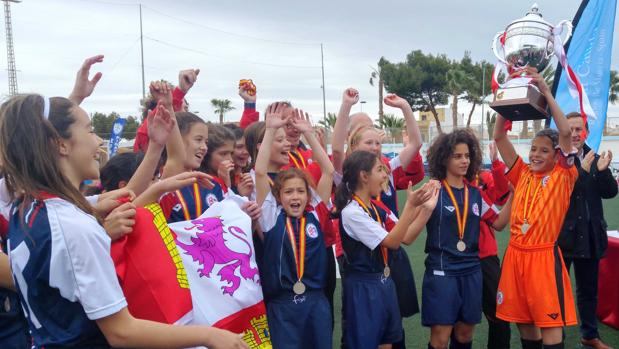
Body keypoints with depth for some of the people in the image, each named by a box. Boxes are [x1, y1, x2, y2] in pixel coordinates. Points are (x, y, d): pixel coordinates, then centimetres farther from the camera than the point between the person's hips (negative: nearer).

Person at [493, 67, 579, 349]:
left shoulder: (563, 176, -3)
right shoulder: (522, 174, 7)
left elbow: (565, 131, -16)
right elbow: (499, 136, 2)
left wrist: (545, 91, -16)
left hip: (544, 256, -4)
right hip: (515, 254, 4)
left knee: (551, 323, 2)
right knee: (523, 320, 13)